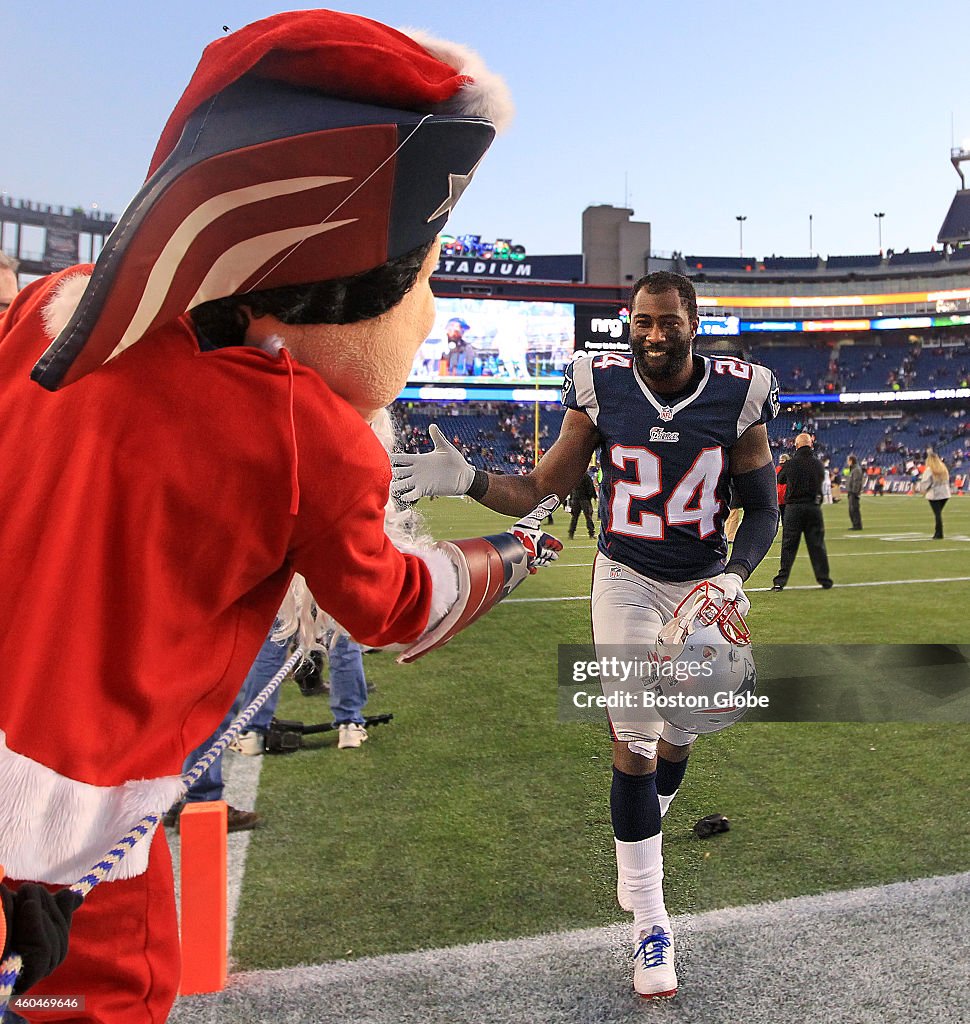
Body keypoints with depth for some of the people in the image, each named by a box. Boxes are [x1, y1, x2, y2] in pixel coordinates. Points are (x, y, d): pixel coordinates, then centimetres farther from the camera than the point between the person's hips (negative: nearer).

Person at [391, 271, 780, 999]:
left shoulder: (738, 396, -9)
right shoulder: (602, 388, -10)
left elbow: (762, 508, -2)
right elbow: (541, 491, -5)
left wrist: (736, 575, -19)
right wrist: (468, 480, -20)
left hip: (704, 583, 2)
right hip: (626, 577, -2)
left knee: (676, 736, 14)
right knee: (635, 740, -9)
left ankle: (638, 849, 46)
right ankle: (650, 925, 6)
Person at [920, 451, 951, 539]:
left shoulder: (929, 469, -13)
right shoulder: (943, 468, 8)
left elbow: (925, 482, -13)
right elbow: (947, 480, 13)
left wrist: (923, 490, 4)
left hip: (934, 495, -6)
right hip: (944, 494, 6)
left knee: (937, 514, -3)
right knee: (939, 513, 16)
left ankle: (939, 534, -3)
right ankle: (938, 533, 19)